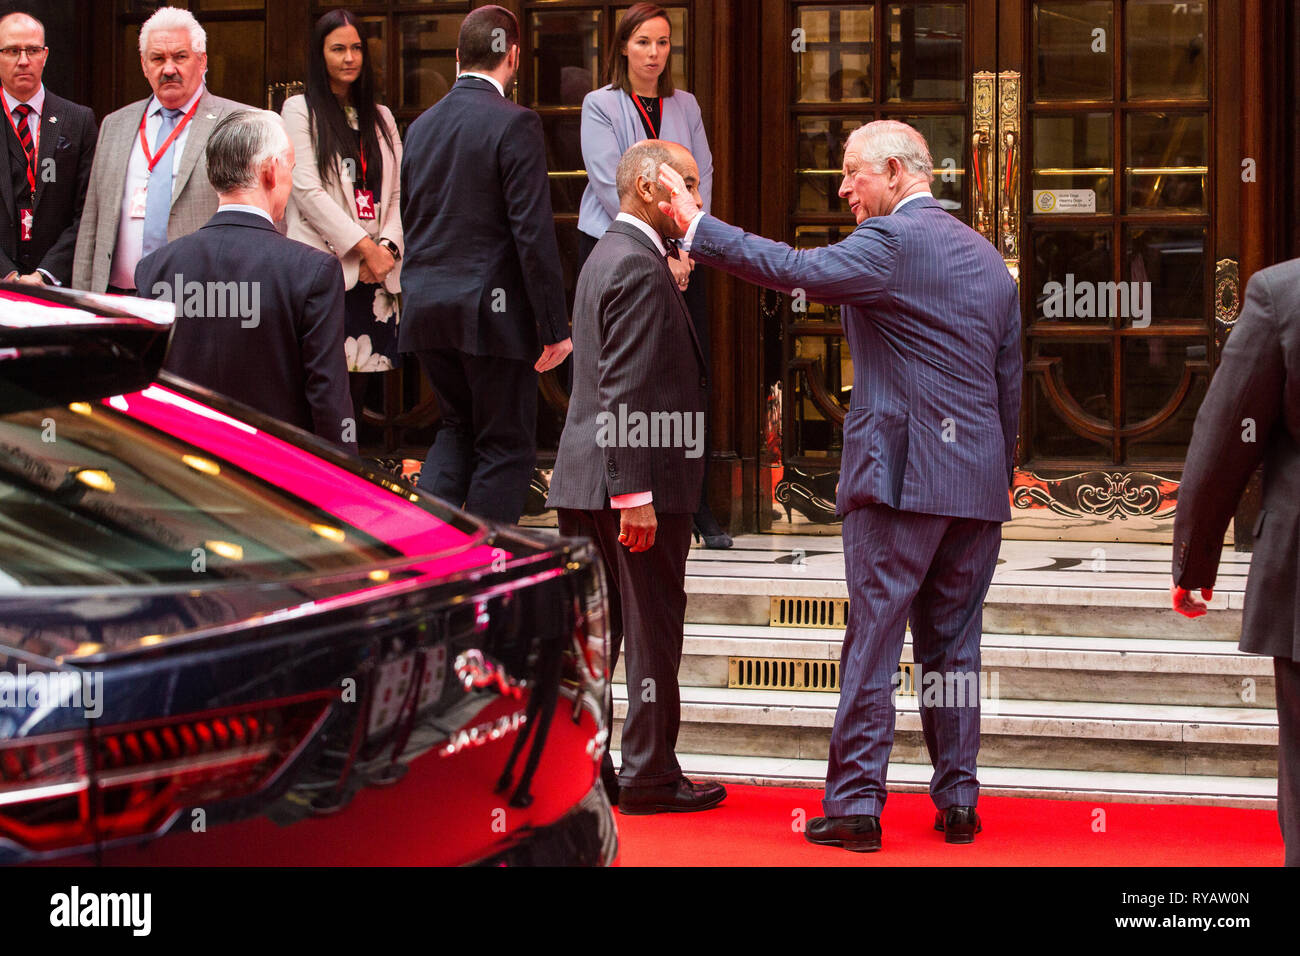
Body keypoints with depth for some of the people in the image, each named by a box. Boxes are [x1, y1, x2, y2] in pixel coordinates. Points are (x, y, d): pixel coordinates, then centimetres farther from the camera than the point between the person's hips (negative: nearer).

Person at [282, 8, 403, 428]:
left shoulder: (381, 118, 19)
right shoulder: (300, 110, 3)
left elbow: (398, 193, 15)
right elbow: (307, 191, -6)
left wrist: (387, 246, -5)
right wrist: (365, 246, -11)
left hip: (374, 272, 5)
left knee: (357, 390, 2)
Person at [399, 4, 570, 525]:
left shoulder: (422, 125, 10)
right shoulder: (515, 124, -12)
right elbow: (534, 232, -16)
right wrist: (554, 326, -13)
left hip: (426, 307, 7)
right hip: (492, 308, -6)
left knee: (458, 428, 20)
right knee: (505, 444, 5)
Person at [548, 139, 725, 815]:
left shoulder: (606, 256, 17)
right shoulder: (640, 268, -15)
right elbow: (627, 390, -21)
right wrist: (636, 492, -23)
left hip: (583, 480, 10)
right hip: (640, 479, -10)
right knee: (654, 630, -1)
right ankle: (650, 777, 4)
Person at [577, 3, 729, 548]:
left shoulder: (684, 106, 11)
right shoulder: (600, 106, -2)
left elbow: (701, 178, 7)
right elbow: (613, 186, -10)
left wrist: (686, 248, -6)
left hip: (677, 254, 4)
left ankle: (697, 508, 4)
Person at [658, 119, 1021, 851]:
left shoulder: (891, 241, -9)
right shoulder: (988, 258, 16)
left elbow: (797, 270, -22)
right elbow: (1010, 387, 18)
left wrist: (698, 227, -17)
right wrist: (999, 484, 23)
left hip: (898, 476, -7)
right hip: (978, 485, 7)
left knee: (872, 644, -3)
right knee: (954, 648, 12)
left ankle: (856, 804, -3)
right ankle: (958, 803, 12)